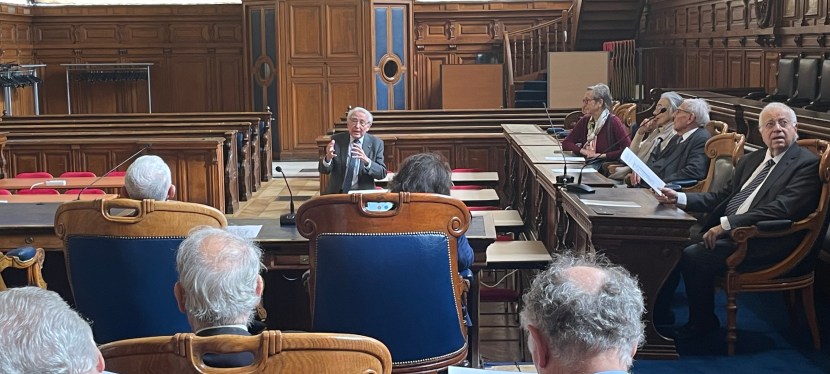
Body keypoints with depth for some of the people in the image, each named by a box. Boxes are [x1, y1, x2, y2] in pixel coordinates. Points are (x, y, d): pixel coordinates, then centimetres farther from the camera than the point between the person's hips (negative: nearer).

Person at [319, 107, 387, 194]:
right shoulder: (337, 139, 2)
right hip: (336, 193, 1)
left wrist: (367, 161, -24)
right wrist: (328, 158, -22)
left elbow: (382, 173, -5)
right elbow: (323, 170, 0)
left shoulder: (376, 143, 0)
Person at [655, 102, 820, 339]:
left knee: (693, 256, -24)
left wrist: (726, 224, -23)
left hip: (764, 244, -8)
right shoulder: (750, 160, 20)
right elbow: (721, 197, 20)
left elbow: (781, 208, -19)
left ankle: (702, 321, -3)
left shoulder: (807, 164, -6)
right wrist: (679, 198, 3)